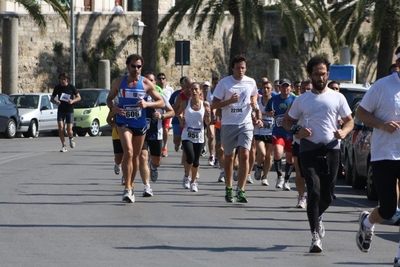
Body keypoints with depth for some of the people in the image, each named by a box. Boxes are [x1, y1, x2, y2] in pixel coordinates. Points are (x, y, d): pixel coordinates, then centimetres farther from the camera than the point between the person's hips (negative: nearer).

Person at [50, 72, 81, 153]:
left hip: (69, 111, -2)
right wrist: (56, 102, -14)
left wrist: (73, 101, -18)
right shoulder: (57, 88, 2)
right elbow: (51, 99, 9)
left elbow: (79, 97, 3)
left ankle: (71, 138, 25)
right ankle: (64, 146, -4)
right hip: (61, 111, 2)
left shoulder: (71, 87, -3)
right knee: (60, 128, -14)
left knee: (69, 130, -10)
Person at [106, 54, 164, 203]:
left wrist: (147, 104, -20)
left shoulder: (146, 84, -2)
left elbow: (161, 103, -1)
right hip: (124, 122, -2)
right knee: (128, 152, -20)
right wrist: (112, 108, -9)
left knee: (135, 156, 13)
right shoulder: (118, 82, 0)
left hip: (140, 124, 2)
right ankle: (128, 189, -20)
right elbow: (109, 98, 13)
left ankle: (130, 186, 30)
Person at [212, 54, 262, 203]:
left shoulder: (251, 83, 4)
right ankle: (228, 189, 26)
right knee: (229, 157, 9)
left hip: (245, 124, 1)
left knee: (244, 155, -15)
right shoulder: (224, 83, -4)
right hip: (228, 125, -1)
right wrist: (229, 101, -20)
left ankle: (241, 191, -15)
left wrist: (254, 102, 3)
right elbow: (214, 104, -4)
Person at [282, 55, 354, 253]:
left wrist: (343, 132, -13)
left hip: (331, 150, 1)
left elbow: (349, 121, 10)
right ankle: (315, 236, -14)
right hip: (309, 150, -1)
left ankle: (317, 216, 40)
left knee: (327, 195, 6)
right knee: (314, 191, -15)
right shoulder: (302, 100, 8)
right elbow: (287, 121, 14)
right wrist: (296, 130, -8)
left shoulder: (337, 98, 7)